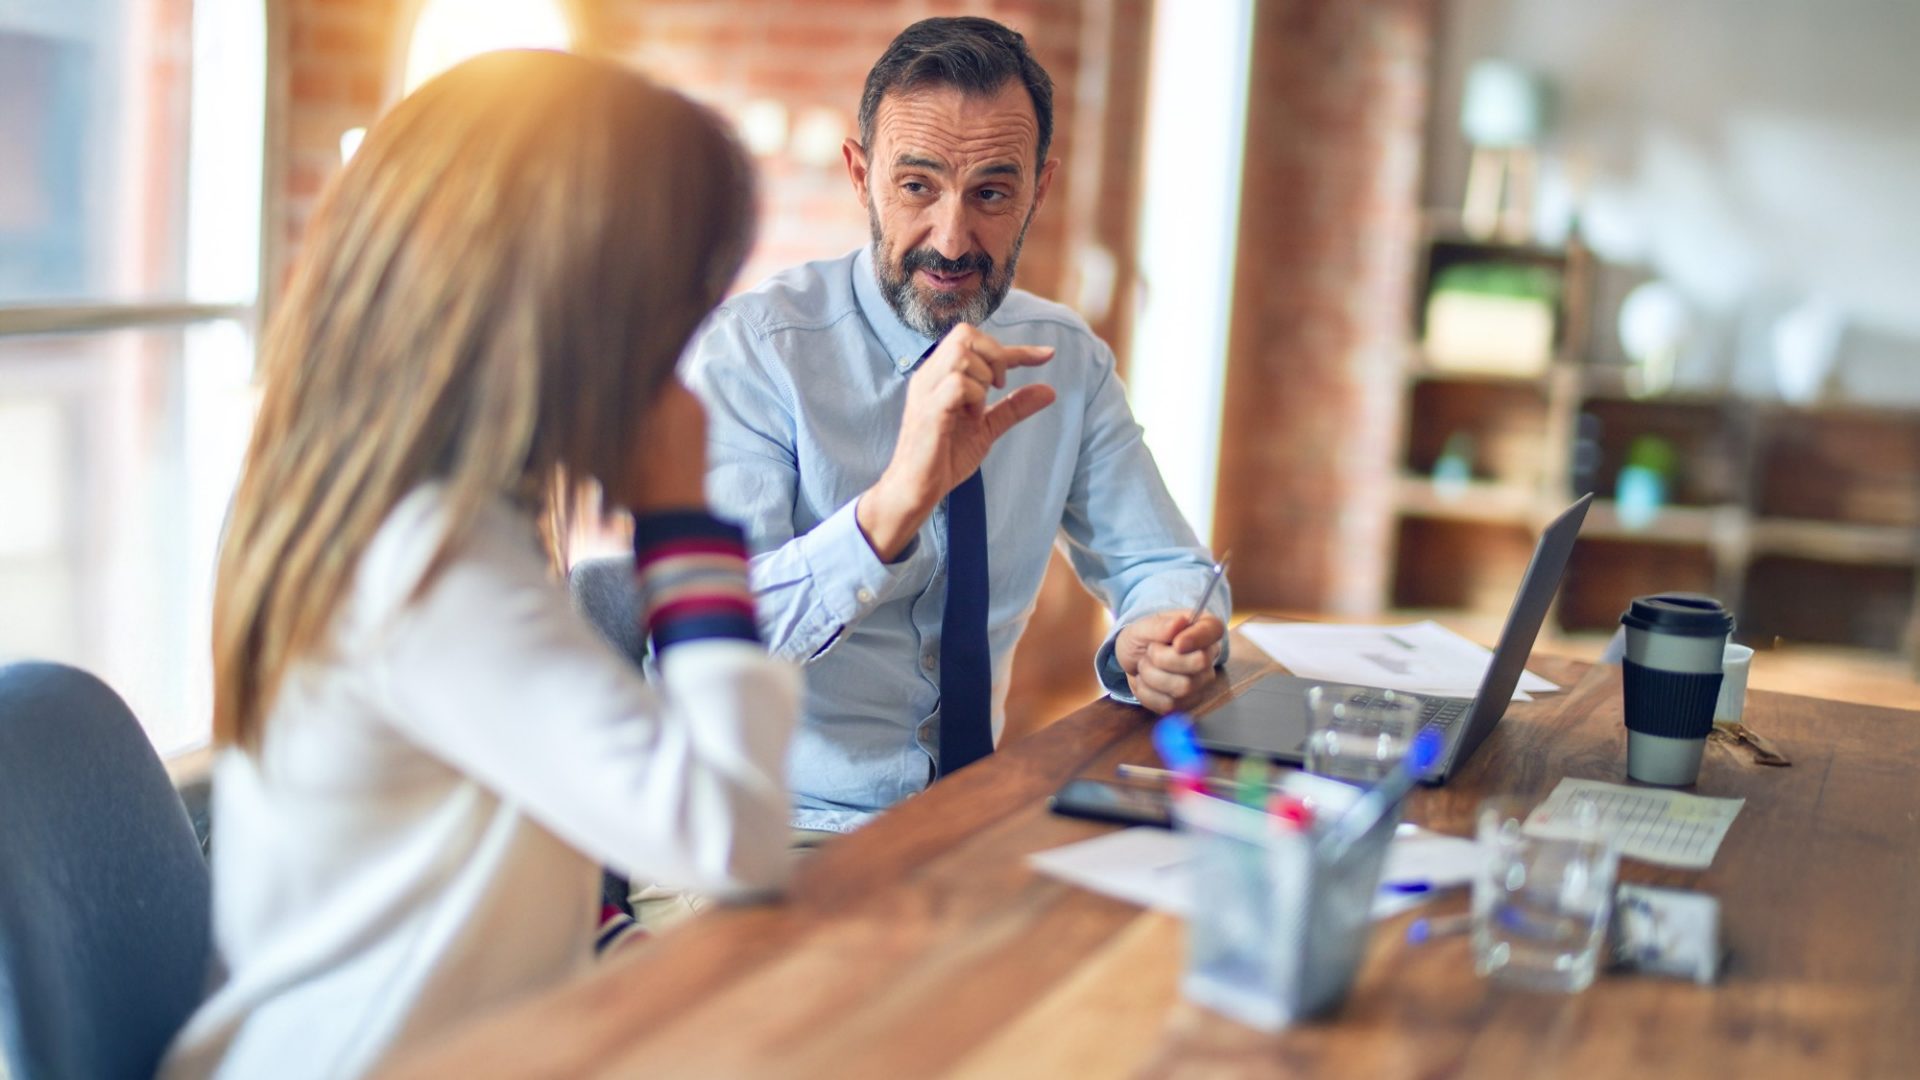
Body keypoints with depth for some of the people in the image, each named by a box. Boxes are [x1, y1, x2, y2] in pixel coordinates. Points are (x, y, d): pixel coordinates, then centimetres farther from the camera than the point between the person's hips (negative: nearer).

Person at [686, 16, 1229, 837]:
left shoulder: (1069, 361, 4)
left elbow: (1164, 565, 11)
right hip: (790, 826, -5)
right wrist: (895, 504, -37)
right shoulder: (753, 348, -13)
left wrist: (1155, 644, -13)